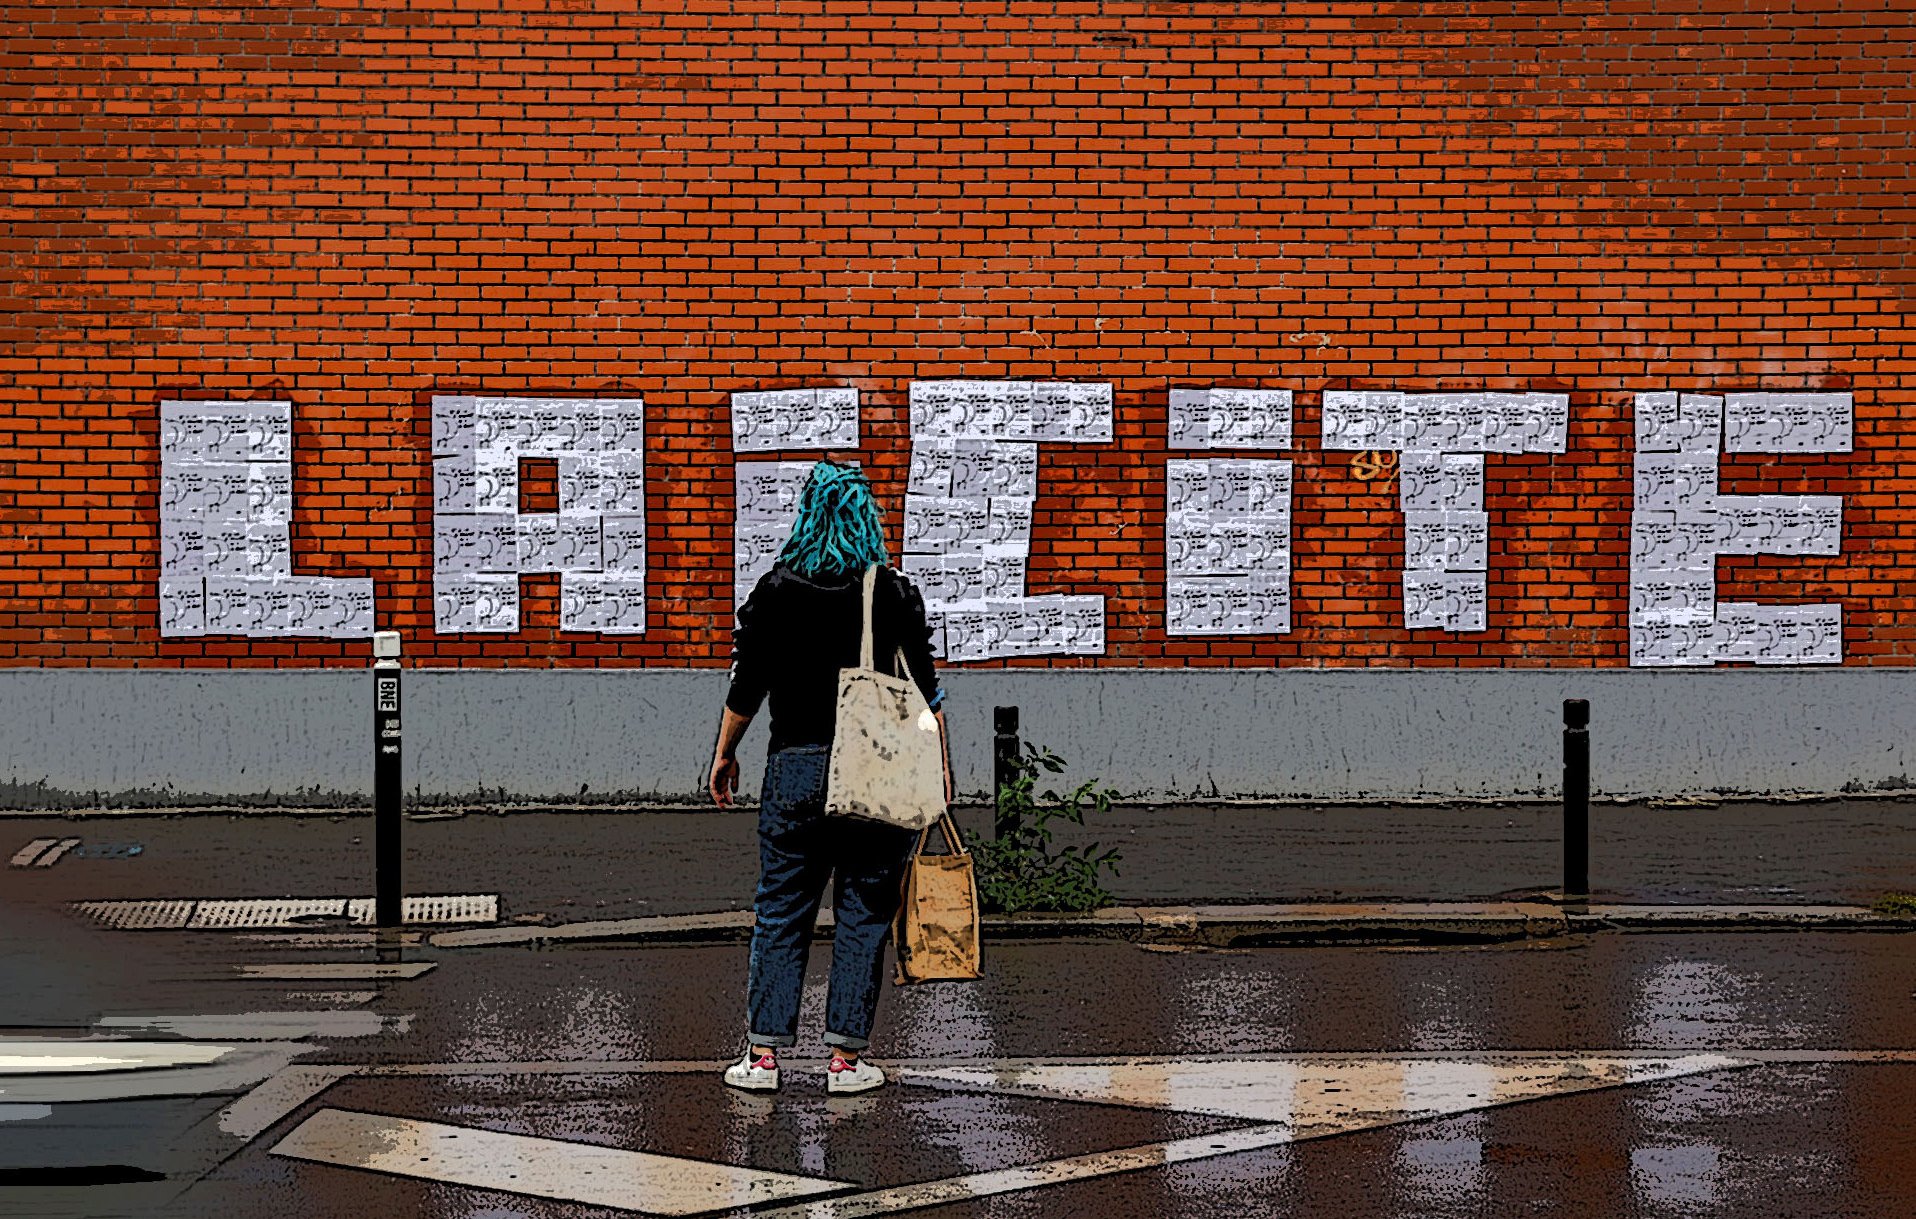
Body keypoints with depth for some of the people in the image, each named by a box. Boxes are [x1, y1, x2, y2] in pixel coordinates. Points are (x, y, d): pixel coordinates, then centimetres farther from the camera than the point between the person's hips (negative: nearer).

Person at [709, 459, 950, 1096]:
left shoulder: (775, 591, -2)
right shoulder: (894, 593, -2)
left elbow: (745, 689, 2)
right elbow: (925, 690, -1)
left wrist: (724, 755, 15)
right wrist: (940, 768, 7)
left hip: (796, 768, 1)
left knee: (780, 911, 9)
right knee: (863, 914, 6)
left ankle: (763, 1054, 7)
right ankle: (846, 1058, 6)